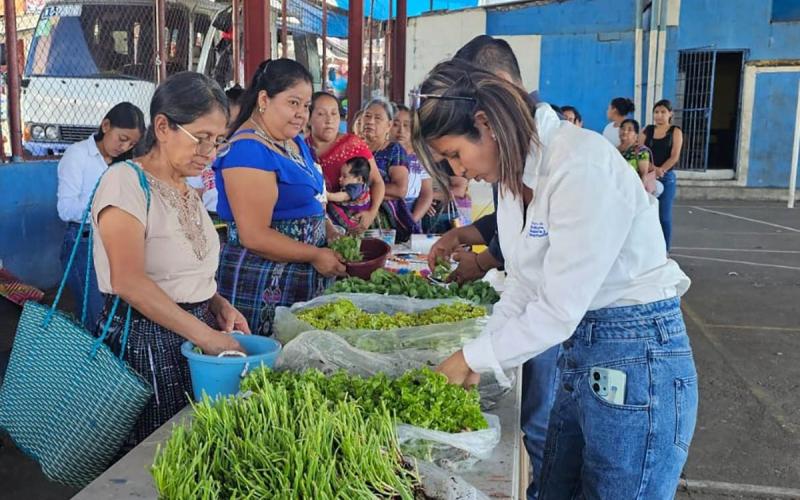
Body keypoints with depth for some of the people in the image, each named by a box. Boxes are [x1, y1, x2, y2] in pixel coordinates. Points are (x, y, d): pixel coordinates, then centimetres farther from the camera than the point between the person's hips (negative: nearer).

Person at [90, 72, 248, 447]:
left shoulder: (188, 191, 12)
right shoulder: (126, 181, -12)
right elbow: (128, 280, -23)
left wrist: (218, 305, 2)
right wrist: (206, 334, -24)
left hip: (195, 331, 7)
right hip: (146, 341, -7)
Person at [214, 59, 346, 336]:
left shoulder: (295, 143, 12)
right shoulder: (248, 150, -17)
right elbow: (254, 237, -22)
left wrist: (335, 238, 6)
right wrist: (315, 256, -15)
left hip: (305, 281, 9)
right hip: (263, 287, -9)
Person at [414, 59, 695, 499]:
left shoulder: (581, 163, -22)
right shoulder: (517, 174, 6)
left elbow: (559, 309, -22)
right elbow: (523, 284, 11)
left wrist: (474, 359, -10)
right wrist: (477, 356, 1)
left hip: (636, 359, -8)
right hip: (578, 355, 9)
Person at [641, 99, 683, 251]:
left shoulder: (675, 131, 3)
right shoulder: (647, 130, 10)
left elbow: (675, 156, -7)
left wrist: (661, 170, -21)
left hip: (666, 178, -2)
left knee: (664, 216, 1)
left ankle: (664, 251, 8)